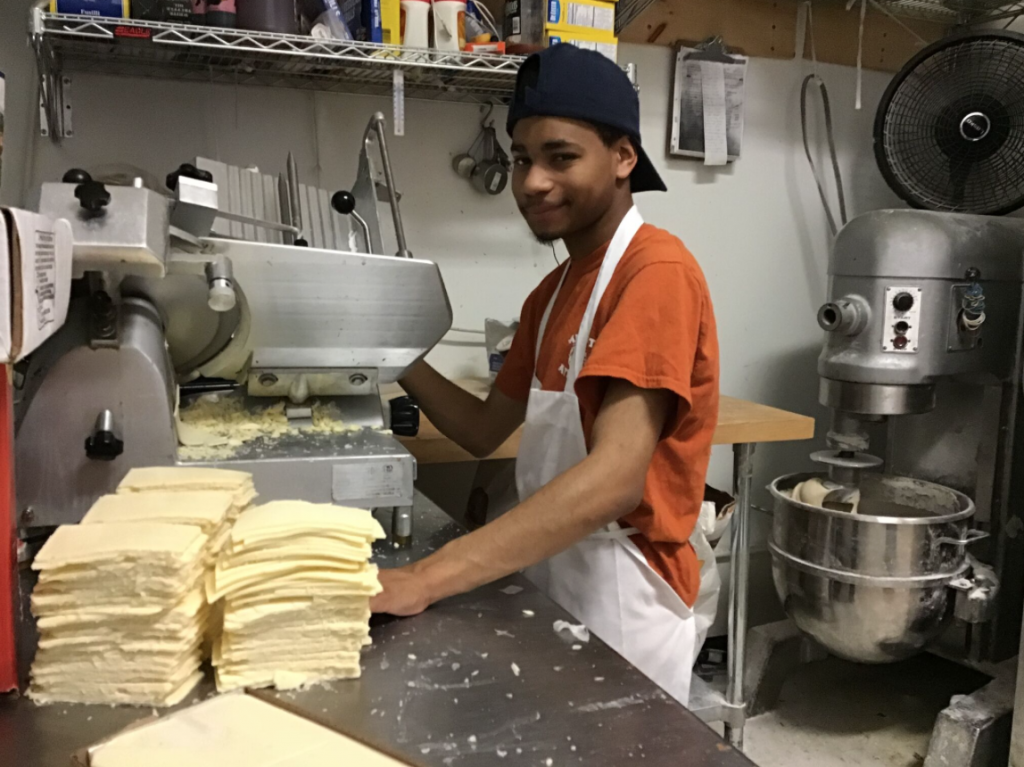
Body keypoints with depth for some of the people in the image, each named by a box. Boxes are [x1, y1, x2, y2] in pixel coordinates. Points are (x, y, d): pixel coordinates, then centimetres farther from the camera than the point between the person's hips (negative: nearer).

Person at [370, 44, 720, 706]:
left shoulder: (658, 271, -19)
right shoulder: (553, 291, 10)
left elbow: (615, 478, -31)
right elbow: (485, 431, 11)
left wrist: (423, 579, -34)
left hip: (621, 594, -8)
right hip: (554, 578, 8)